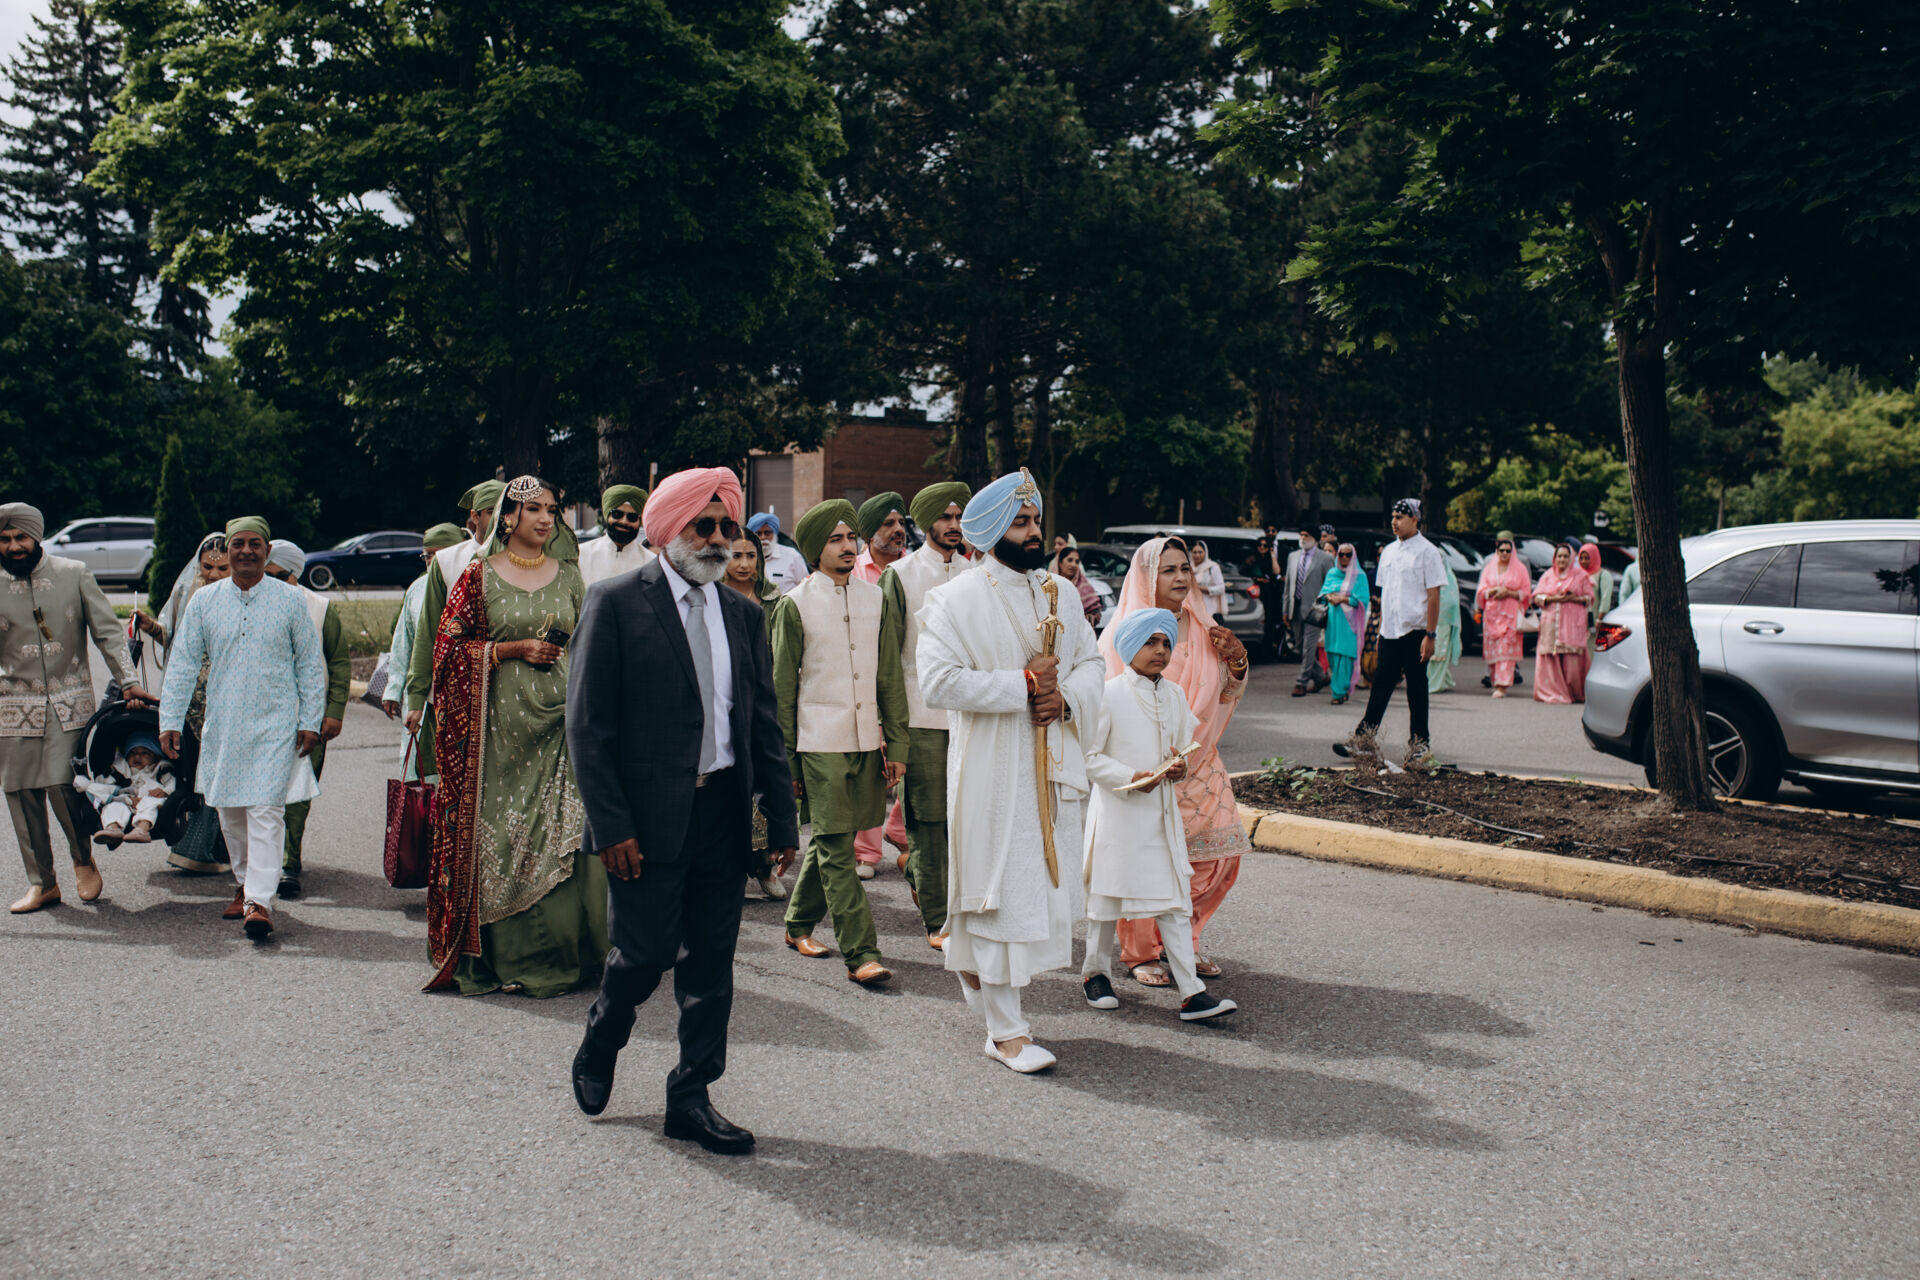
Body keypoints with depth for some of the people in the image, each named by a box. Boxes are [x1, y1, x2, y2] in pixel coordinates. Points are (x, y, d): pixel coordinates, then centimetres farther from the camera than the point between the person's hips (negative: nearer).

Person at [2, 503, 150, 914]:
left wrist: (128, 680, -7)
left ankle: (84, 860, 14)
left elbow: (107, 631, 2)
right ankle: (42, 882, 15)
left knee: (62, 784, -12)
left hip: (69, 702, -2)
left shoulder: (74, 575, 0)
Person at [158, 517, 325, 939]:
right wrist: (170, 721, 2)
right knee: (229, 811, 11)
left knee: (266, 811, -11)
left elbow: (310, 664, 5)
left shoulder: (291, 600, 1)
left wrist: (311, 721, 1)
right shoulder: (204, 601, 5)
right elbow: (183, 663, 8)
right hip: (222, 726, 3)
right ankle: (244, 884, 31)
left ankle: (260, 901, -13)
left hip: (275, 725, -3)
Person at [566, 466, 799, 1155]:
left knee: (711, 962, 8)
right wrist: (611, 826, -13)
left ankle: (691, 1099, 21)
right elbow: (588, 724, -7)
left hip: (723, 812, 5)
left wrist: (782, 817, 8)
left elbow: (765, 725, 13)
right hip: (647, 815, -5)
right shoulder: (616, 602, -5)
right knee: (646, 950, -2)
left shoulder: (743, 614, 11)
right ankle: (596, 1053, 28)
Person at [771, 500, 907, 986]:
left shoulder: (874, 598, 10)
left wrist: (897, 744, 8)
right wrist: (785, 759, -3)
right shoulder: (795, 605, -2)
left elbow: (890, 677, 12)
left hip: (867, 740, 4)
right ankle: (860, 953, -4)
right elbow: (782, 687, 0)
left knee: (828, 839, 13)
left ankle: (800, 922, 32)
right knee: (836, 847, -5)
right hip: (819, 741, -4)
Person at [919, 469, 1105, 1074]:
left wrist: (1067, 697, -9)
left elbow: (1092, 662, 13)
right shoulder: (956, 599, -9)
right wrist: (1022, 683, -19)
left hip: (1053, 765, 6)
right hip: (992, 770, -6)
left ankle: (973, 966, 40)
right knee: (1001, 890, -2)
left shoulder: (1060, 592, 10)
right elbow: (937, 682, -19)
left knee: (1045, 883, 13)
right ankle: (1006, 1031, 8)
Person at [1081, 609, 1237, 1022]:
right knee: (1108, 895, 9)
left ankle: (1190, 991, 1)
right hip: (1118, 811, -5)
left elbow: (1187, 741, 19)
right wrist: (1130, 777, -21)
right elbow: (1089, 756, -9)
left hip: (1163, 811, 5)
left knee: (1176, 900, 1)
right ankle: (1096, 972, 28)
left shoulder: (1174, 695, 8)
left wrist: (1181, 765, -4)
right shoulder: (1110, 694, -10)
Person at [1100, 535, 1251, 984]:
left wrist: (1236, 661, -3)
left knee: (1220, 855, 5)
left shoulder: (1202, 628, 9)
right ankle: (1140, 953, 16)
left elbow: (1224, 695, 16)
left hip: (1199, 763, 6)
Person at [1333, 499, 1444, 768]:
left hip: (1414, 632, -6)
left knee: (1416, 690, 2)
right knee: (1380, 685, 4)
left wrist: (1430, 635, -14)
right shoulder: (1389, 551, 14)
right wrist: (1380, 628, 14)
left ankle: (1419, 744, 10)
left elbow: (1434, 596, -10)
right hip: (1389, 632, 6)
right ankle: (1365, 740, 5)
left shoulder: (1427, 551, -6)